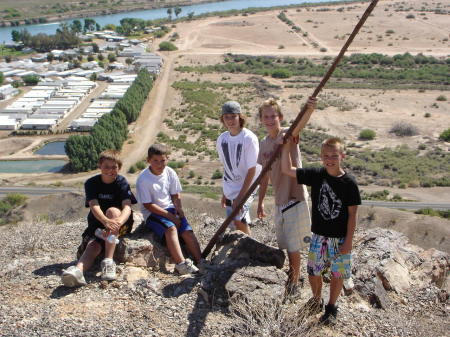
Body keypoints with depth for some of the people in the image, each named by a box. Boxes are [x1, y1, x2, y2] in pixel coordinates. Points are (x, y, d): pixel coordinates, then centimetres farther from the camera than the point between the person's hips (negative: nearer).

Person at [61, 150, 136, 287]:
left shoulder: (122, 182, -6)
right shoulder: (91, 183, -5)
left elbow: (127, 207, -20)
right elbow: (94, 206, -21)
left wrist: (118, 222, -44)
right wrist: (106, 221, -44)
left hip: (122, 224, -1)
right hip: (97, 223, 1)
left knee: (112, 210, -32)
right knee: (93, 245, -27)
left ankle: (108, 261, -38)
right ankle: (78, 270, -57)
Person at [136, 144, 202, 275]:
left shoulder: (170, 173, 0)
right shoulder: (143, 179, -15)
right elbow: (148, 205, -16)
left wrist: (178, 208, -11)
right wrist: (170, 216, -18)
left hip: (170, 209, 5)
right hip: (152, 213, -5)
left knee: (187, 231, -15)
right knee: (171, 228, -31)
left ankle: (200, 261, -11)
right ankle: (181, 263, -34)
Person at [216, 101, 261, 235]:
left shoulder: (249, 138, -15)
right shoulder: (222, 139, 3)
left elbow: (252, 170, -15)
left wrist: (240, 196, -17)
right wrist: (225, 193, 12)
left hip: (246, 188, -5)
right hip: (230, 190, 6)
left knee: (238, 220, -17)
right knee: (242, 222, 9)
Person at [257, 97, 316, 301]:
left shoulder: (288, 135, -11)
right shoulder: (264, 143, 6)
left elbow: (298, 126, -37)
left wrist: (308, 111, -58)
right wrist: (260, 202, 15)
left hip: (295, 198, -6)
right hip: (279, 200, 6)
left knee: (293, 246, 2)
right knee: (285, 244, 18)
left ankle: (294, 285, 19)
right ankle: (292, 274, 41)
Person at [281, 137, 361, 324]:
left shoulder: (349, 182, -12)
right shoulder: (316, 175, -5)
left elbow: (352, 214, -8)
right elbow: (287, 170, -5)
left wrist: (349, 241, -9)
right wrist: (286, 146, -13)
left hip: (341, 238, -2)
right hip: (319, 236, 2)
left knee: (337, 274, 11)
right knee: (313, 273, 10)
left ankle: (331, 307, 33)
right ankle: (316, 299, 39)